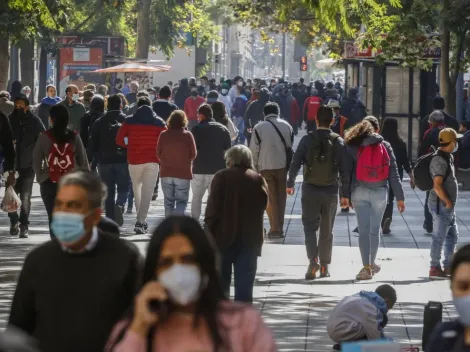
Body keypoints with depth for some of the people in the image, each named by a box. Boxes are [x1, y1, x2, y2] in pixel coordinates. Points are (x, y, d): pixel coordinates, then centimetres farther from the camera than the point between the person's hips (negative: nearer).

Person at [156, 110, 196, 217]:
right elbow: (193, 154, -5)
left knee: (168, 201, 13)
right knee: (182, 201, 3)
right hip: (183, 173, -2)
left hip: (166, 173, 2)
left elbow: (158, 154, 1)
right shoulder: (187, 135, -9)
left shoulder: (163, 135, -4)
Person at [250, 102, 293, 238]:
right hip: (283, 166, 3)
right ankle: (280, 228, 15)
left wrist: (255, 168, 6)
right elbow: (290, 146, 8)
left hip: (266, 167, -3)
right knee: (281, 196, 12)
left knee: (271, 198, 3)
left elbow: (254, 150, -5)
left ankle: (275, 228, -1)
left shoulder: (259, 128, -7)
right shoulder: (286, 126, 3)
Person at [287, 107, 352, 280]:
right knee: (327, 230, 12)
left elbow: (295, 163, -6)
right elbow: (346, 169, -4)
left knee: (310, 227, 6)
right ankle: (324, 266, 14)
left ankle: (313, 260, -14)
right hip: (330, 190, 1)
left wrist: (290, 184, 7)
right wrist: (345, 193, 2)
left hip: (310, 189, -1)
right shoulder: (338, 142, -3)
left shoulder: (307, 139, -6)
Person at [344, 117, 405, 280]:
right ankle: (372, 264, 26)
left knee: (363, 230, 0)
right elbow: (393, 173, 2)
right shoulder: (385, 146, 1)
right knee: (375, 229, 15)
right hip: (380, 193, 1)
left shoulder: (354, 146, -2)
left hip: (360, 192, -1)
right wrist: (399, 197, 6)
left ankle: (367, 267, -6)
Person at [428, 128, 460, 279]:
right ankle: (435, 268, -1)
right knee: (439, 237, -6)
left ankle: (448, 266, 23)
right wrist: (448, 202, -21)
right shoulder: (440, 160, -19)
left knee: (453, 235, 15)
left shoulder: (447, 157, 14)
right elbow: (437, 186, -25)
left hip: (448, 205, 10)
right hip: (441, 204, -10)